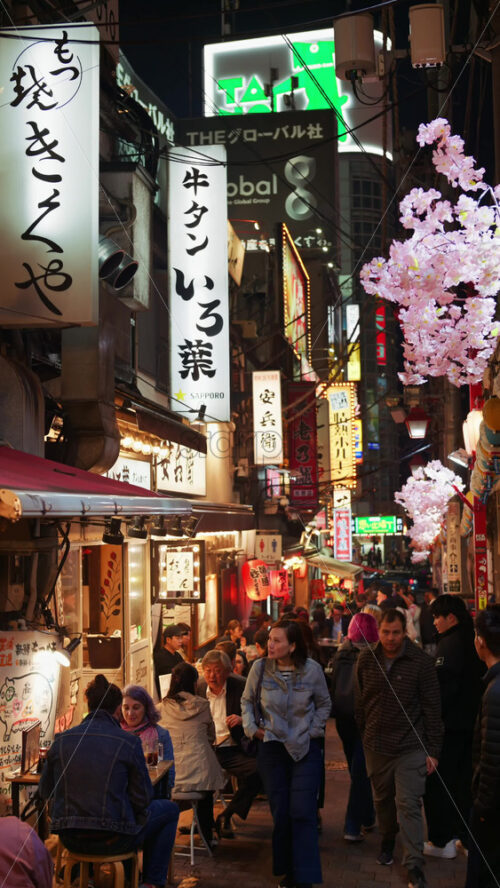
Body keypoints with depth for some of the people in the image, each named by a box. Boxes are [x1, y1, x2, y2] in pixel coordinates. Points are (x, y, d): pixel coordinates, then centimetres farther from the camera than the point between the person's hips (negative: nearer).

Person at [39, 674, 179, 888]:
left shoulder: (61, 740, -3)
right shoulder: (128, 742, -12)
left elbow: (44, 791, 7)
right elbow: (142, 799, -7)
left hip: (70, 838, 5)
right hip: (112, 841, -4)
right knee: (169, 810, 20)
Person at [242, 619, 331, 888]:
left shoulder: (312, 670, -7)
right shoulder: (260, 668, -6)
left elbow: (324, 704, 9)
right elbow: (247, 700, 10)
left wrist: (313, 730, 1)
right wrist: (252, 727, -1)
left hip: (305, 748, -1)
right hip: (272, 747, 1)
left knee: (302, 812, -7)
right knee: (280, 812, 7)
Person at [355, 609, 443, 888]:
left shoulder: (420, 662, -12)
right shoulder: (367, 660, -1)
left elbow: (432, 708, -8)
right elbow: (360, 701, 11)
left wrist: (433, 750, -9)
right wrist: (363, 735, 12)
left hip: (410, 748, -4)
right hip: (376, 746, 4)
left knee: (409, 805, -6)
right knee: (383, 799, 18)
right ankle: (388, 840, 42)